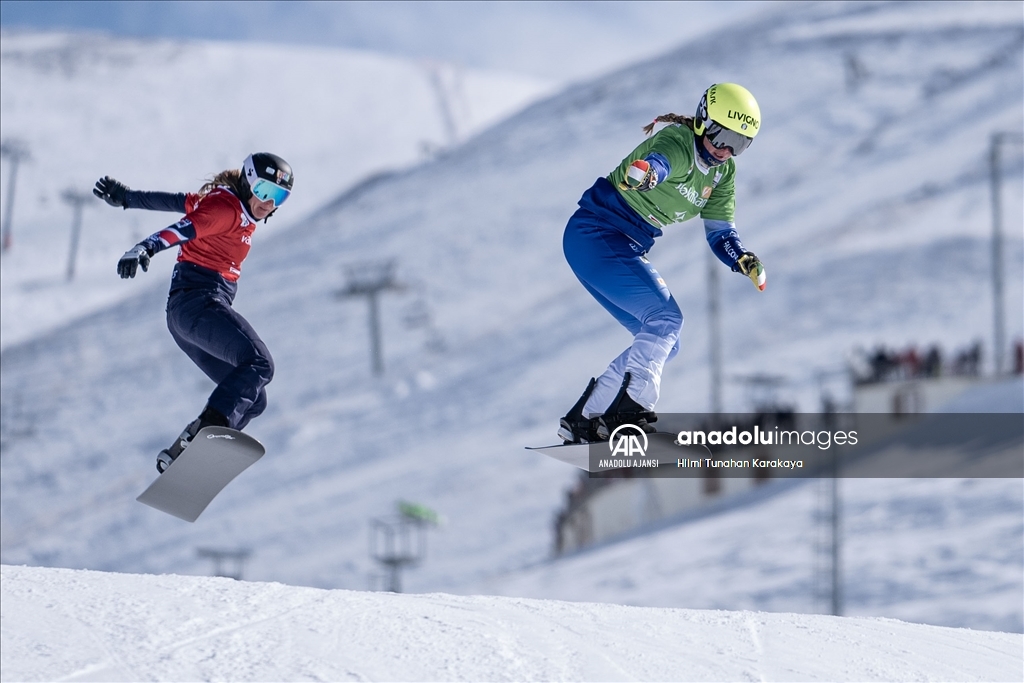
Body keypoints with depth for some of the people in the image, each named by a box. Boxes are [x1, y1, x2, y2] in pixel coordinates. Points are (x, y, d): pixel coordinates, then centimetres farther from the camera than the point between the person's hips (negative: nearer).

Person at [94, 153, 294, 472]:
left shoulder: (239, 210, 20)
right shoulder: (226, 207, -7)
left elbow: (181, 202, 27)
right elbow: (181, 229, -22)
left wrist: (126, 198, 33)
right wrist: (144, 249, -39)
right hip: (198, 299, -10)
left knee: (252, 399, 4)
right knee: (258, 364, -26)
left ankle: (178, 455, -4)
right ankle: (208, 428, -42)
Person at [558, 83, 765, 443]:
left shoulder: (723, 171, 5)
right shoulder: (677, 143, -20)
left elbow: (720, 232, 5)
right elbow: (659, 160, -44)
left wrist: (743, 261, -17)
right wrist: (643, 173, -69)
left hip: (627, 250, 10)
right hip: (595, 235, -10)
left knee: (662, 342, 9)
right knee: (664, 319, -21)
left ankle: (584, 420, 11)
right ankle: (632, 407, -25)